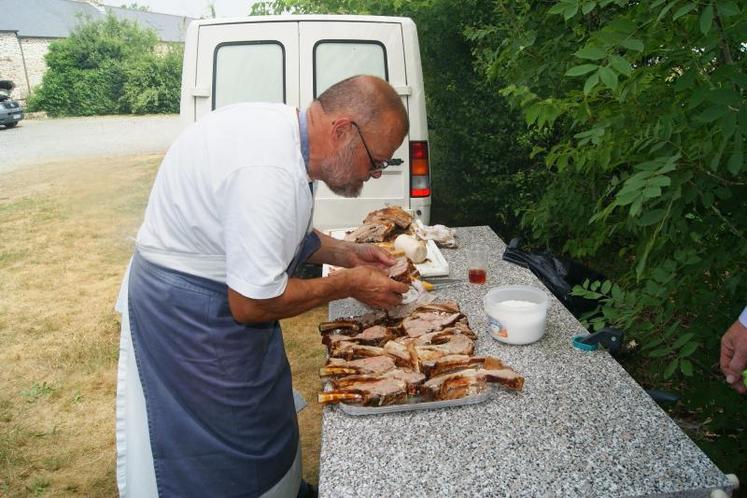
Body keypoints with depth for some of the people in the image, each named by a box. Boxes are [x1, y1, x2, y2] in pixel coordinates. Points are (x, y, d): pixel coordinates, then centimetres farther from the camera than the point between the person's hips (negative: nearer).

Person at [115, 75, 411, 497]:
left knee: (263, 416, 24)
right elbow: (251, 304, -26)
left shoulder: (286, 131, -2)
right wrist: (349, 284, -16)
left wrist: (346, 253, 3)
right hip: (188, 316, -9)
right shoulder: (269, 172, -33)